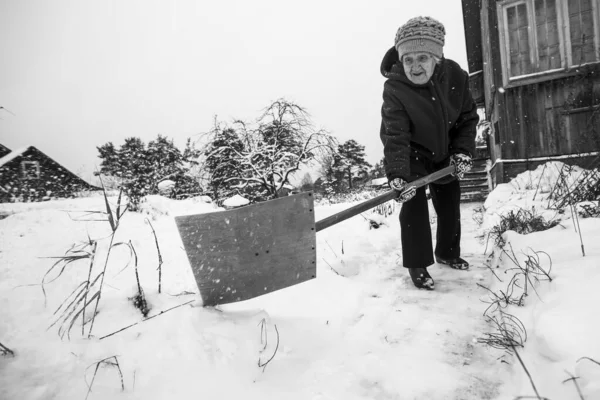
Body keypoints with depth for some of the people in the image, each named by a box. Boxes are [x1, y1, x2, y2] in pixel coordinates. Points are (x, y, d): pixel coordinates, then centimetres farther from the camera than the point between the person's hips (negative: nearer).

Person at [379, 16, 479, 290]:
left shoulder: (456, 76, -18)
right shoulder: (394, 88, -31)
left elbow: (468, 117, -4)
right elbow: (395, 136, -40)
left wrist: (463, 151, -15)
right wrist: (397, 174, -53)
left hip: (444, 153, 5)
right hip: (411, 155, -5)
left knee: (450, 204, 13)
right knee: (413, 205, -16)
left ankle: (448, 252, 35)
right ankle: (418, 265, -1)